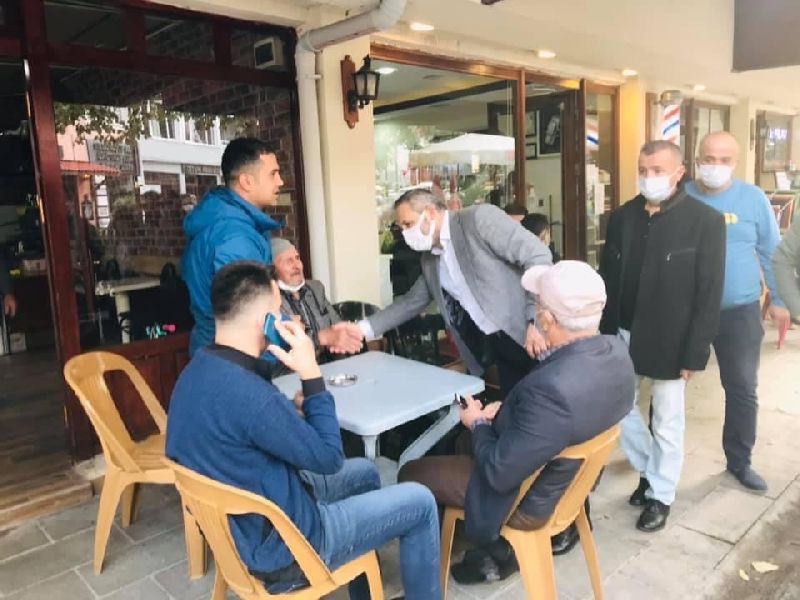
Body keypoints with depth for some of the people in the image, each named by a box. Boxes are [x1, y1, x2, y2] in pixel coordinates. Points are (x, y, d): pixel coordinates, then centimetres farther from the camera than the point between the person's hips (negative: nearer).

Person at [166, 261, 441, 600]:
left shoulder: (200, 368, -4)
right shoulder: (245, 392, -34)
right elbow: (329, 457, -21)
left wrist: (292, 411, -5)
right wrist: (311, 374, -20)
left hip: (243, 521, 9)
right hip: (277, 544, -9)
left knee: (365, 472, 26)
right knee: (420, 502, 0)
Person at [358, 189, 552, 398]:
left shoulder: (479, 218, -10)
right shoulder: (429, 260, 13)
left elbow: (538, 256, -15)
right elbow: (411, 302, 24)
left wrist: (538, 321, -23)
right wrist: (363, 329, 14)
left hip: (527, 333, -7)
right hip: (493, 345, 7)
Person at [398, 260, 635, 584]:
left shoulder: (553, 387, -39)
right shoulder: (616, 350, -12)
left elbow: (500, 474, -27)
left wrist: (479, 424, -11)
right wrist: (506, 411, -3)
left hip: (531, 499, -8)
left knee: (411, 474, 7)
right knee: (463, 441, 28)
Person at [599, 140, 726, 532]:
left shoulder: (705, 221, -9)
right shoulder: (622, 217, 3)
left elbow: (709, 293, -10)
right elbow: (607, 279, 6)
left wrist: (694, 353, -13)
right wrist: (602, 334, 3)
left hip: (669, 341, -4)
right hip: (622, 335, 4)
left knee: (667, 423, 9)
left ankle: (661, 495, 29)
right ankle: (648, 470, 36)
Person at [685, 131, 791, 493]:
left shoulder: (753, 198, -2)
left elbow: (771, 253, 5)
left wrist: (779, 300, 6)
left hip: (739, 312, 1)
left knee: (742, 389, 10)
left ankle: (740, 462, 29)